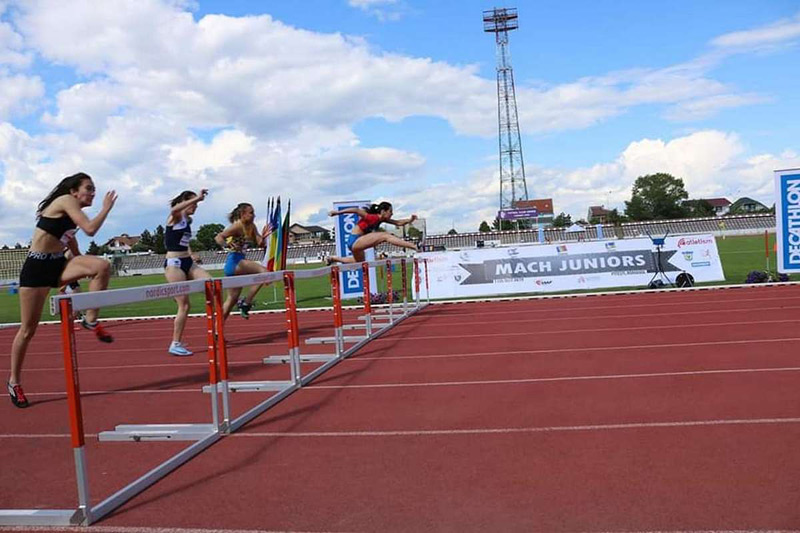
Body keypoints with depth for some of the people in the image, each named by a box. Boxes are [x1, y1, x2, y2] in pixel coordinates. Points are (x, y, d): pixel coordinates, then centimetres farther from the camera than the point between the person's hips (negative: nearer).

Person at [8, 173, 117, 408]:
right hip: (36, 268, -7)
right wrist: (106, 208, -9)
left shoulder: (71, 212, 14)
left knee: (102, 266, -22)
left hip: (58, 265, 7)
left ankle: (90, 320, -10)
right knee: (28, 330, 1)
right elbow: (90, 229, -23)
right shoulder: (66, 200, -10)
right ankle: (14, 381, 18)